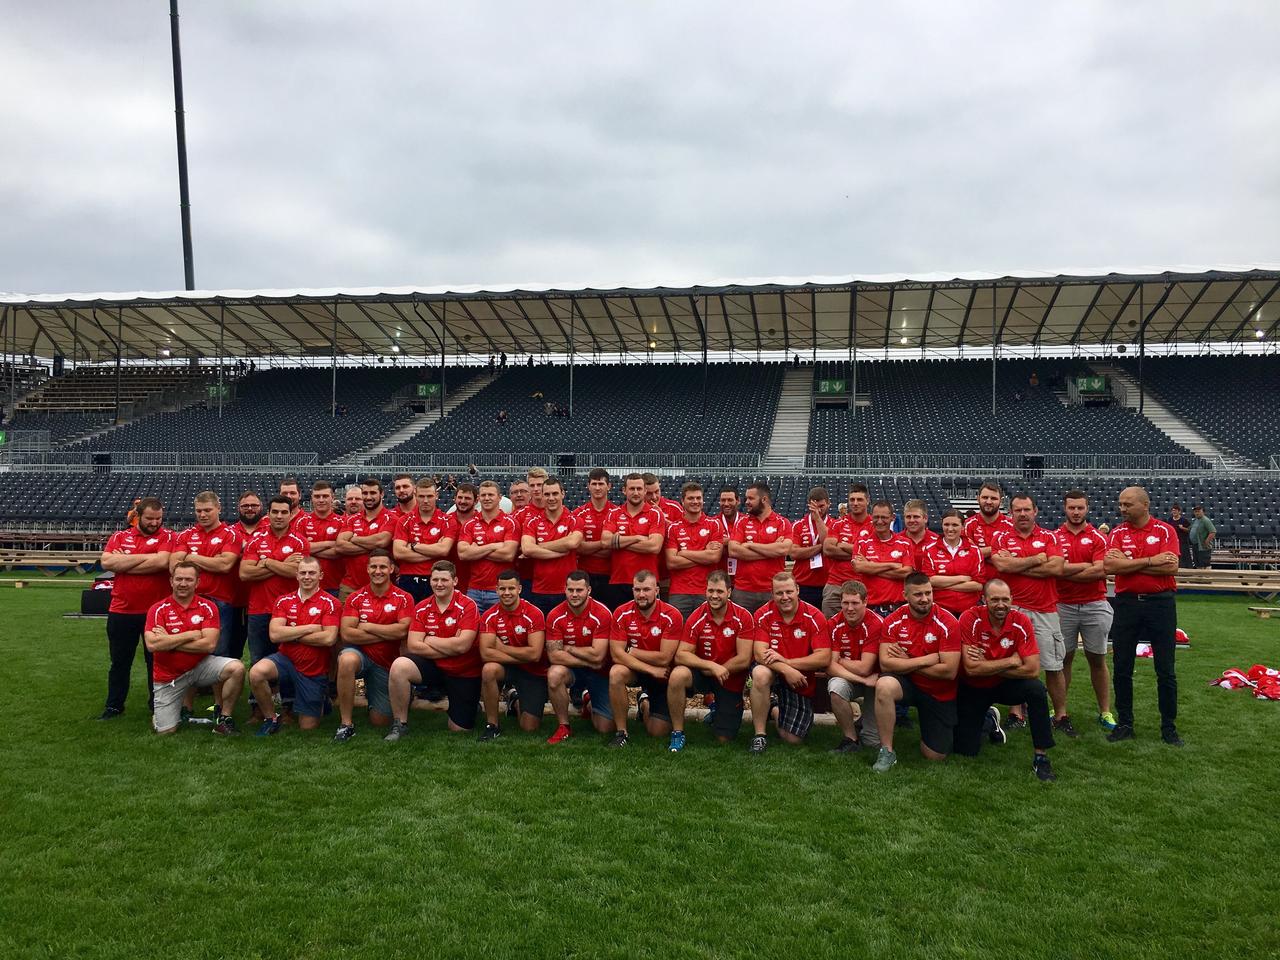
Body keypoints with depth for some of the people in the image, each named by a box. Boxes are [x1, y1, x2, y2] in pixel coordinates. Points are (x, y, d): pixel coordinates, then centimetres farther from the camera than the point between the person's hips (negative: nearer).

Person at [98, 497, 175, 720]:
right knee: (119, 662, 13)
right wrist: (144, 557, -13)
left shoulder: (167, 537, -2)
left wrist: (123, 563, -11)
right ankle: (114, 706, 26)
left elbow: (161, 562, -20)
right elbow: (106, 562, -9)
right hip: (121, 611, 3)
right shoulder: (119, 537, 7)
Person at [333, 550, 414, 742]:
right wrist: (388, 634, -16)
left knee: (380, 722, 5)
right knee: (347, 660, -39)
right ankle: (346, 724, -23)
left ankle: (371, 695, 43)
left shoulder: (404, 598, -5)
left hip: (386, 664, 1)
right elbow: (346, 634, -14)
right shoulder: (355, 598, -4)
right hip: (360, 654, -1)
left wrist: (368, 627, -13)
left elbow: (402, 630, -18)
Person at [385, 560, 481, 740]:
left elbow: (462, 645, -23)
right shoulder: (422, 608, -2)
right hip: (433, 665, 3)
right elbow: (413, 645, -11)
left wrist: (430, 640, -12)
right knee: (399, 666, -27)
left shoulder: (468, 606, -14)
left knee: (459, 729, 0)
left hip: (464, 673, -3)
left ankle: (473, 703, 35)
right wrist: (450, 647, -18)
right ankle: (400, 723, -10)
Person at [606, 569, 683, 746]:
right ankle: (621, 732, -15)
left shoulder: (672, 616, -20)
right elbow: (616, 655, -19)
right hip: (633, 669, 1)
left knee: (659, 732, -3)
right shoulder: (622, 614, -14)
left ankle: (645, 703, 33)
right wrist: (651, 669, -24)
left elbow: (664, 658, -22)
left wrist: (632, 652, -15)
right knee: (616, 673, -34)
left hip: (662, 674, -1)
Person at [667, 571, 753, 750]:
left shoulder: (743, 617, -15)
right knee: (678, 675, -33)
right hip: (702, 674, 0)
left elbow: (744, 660, -17)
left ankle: (716, 708, 36)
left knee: (724, 739, 1)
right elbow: (681, 655, -16)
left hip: (730, 681, 0)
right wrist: (712, 666, -27)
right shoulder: (696, 617, -12)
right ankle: (677, 733, -13)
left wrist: (715, 671, -14)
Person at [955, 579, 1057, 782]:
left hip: (1005, 685, 1)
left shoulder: (1021, 622, -18)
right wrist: (1011, 661, -23)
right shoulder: (971, 619, -23)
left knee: (1037, 689, -31)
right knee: (966, 750, -4)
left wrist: (987, 666, -25)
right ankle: (988, 720, 31)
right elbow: (971, 668, -28)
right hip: (973, 689, -1)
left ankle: (1040, 757, -15)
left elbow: (1032, 670, -25)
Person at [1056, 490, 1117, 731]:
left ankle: (1105, 712, 16)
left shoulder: (1098, 537, 2)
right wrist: (1087, 566, -10)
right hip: (1064, 606, 0)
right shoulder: (1055, 537, 3)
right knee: (1064, 658, 7)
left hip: (1095, 605, 0)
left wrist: (1067, 571, -9)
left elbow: (1100, 571, -10)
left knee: (1097, 659, 8)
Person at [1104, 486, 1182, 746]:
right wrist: (1150, 561, -14)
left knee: (1166, 671, 5)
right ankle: (1124, 724, 18)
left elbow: (1171, 567, -15)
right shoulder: (1118, 532, 4)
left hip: (1160, 603, -2)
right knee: (1122, 669, 6)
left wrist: (1127, 563, -12)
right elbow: (1109, 566, -12)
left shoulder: (1165, 531, -1)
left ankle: (1169, 727, 18)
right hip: (1126, 604, 2)